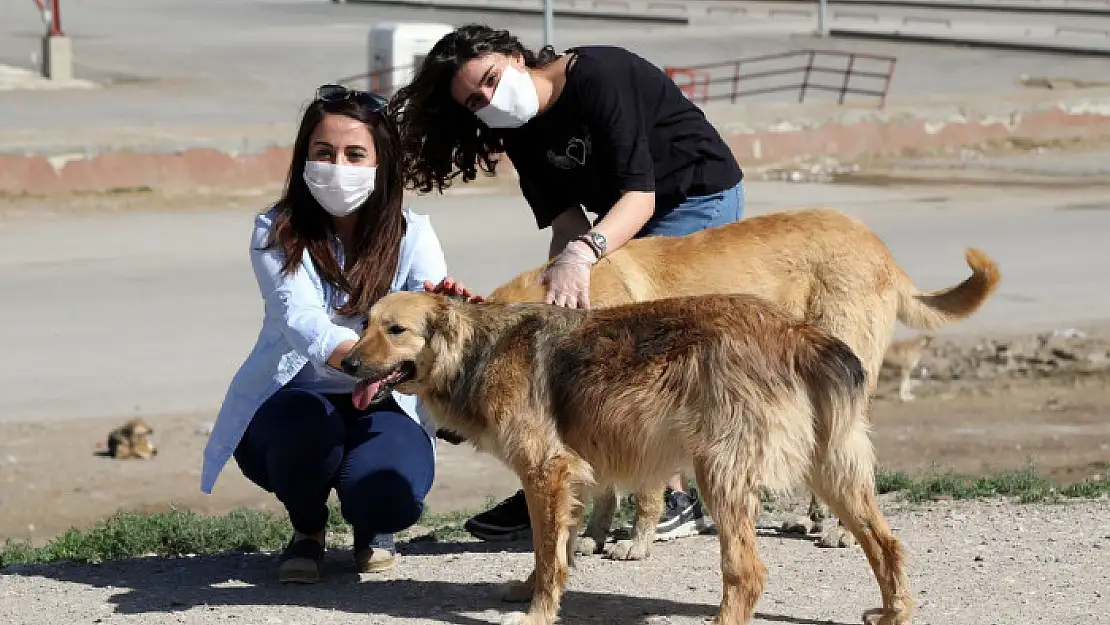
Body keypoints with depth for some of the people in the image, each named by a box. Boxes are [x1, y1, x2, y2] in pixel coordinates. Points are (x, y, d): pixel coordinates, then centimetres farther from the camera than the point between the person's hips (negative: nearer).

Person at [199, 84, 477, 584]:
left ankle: (370, 528, 11)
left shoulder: (411, 235, -6)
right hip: (292, 398, 0)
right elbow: (300, 318, -27)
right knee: (308, 425, -37)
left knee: (388, 495, -31)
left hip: (381, 409, 1)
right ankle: (307, 529, -1)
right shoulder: (277, 234, -10)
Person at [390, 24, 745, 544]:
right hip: (627, 221, 8)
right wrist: (564, 268, -33)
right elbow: (566, 218, -12)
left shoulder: (599, 76, -27)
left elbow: (640, 194, -33)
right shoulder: (523, 133, -4)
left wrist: (581, 253, -48)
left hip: (701, 198, -8)